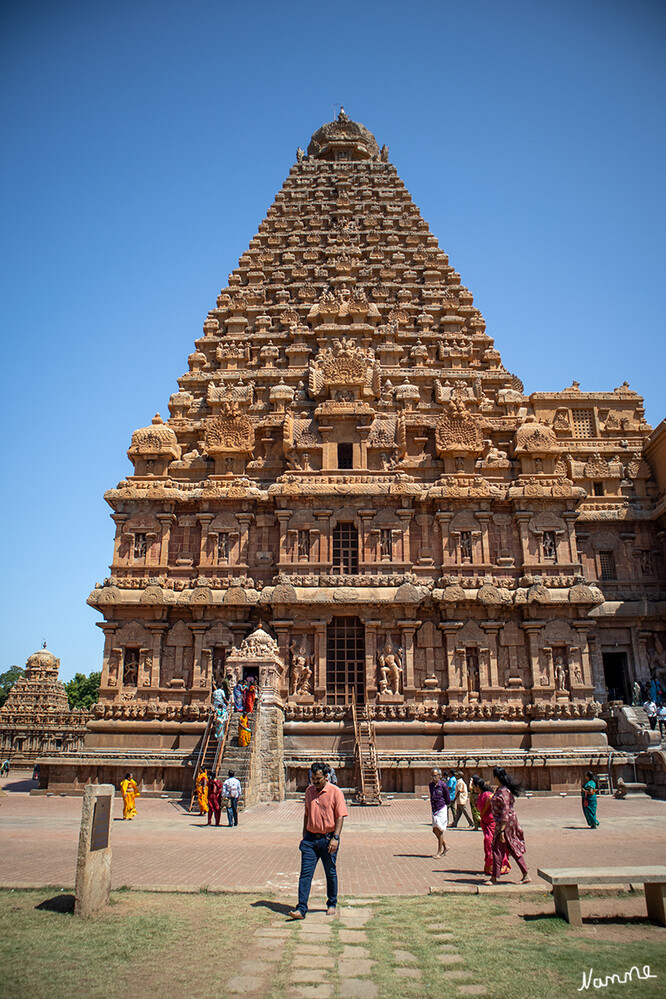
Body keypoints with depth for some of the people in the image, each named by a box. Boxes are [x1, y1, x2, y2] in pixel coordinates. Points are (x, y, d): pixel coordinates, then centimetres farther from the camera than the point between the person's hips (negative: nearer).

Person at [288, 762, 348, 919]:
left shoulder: (335, 792, -9)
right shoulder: (309, 791, 7)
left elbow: (340, 817, -10)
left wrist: (335, 838, -18)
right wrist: (305, 835, 15)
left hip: (328, 838, -4)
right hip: (310, 838, 4)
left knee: (331, 874, 10)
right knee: (305, 873, -2)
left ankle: (332, 904, 28)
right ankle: (301, 909, 0)